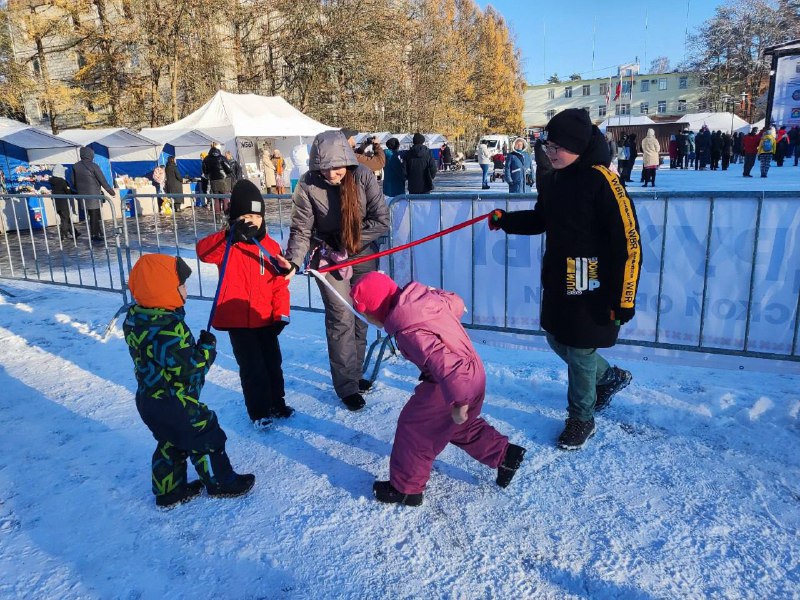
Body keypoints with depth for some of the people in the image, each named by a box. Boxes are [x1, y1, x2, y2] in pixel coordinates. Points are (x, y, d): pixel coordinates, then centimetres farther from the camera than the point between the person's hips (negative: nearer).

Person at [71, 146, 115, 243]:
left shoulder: (75, 166, 6)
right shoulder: (93, 166, -10)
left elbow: (73, 181, 12)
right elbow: (102, 180, -9)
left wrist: (78, 191, 25)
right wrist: (111, 191, -1)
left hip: (82, 195, 5)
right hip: (93, 195, -5)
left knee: (90, 215, 11)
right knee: (95, 215, 1)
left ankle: (93, 234, 12)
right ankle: (96, 235, 2)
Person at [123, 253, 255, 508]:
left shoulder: (133, 317, 0)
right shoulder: (169, 328, -31)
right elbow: (189, 368, -28)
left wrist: (195, 345, 6)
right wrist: (208, 348, -14)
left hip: (148, 398, 9)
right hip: (176, 403, -9)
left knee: (169, 445, 24)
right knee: (206, 439, 10)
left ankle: (168, 492, 36)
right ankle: (220, 482, 27)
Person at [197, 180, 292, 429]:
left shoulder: (271, 246, 2)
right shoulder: (227, 245, -8)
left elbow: (280, 282, 2)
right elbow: (203, 251, -31)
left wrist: (281, 314, -5)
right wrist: (229, 236, -46)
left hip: (266, 318, 4)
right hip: (237, 319, -4)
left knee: (273, 362, 18)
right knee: (252, 367, 4)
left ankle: (277, 403, 38)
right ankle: (259, 411, 22)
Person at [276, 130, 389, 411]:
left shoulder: (363, 176, -15)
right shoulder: (308, 185, -18)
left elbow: (381, 220, -13)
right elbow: (301, 230, -17)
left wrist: (348, 238, -17)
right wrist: (293, 261, -33)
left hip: (363, 255, 3)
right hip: (329, 258, -2)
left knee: (361, 316, 10)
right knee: (341, 318, -6)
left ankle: (355, 373, 28)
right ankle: (347, 386, 7)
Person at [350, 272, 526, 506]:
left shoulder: (409, 331, -30)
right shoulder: (422, 294, -5)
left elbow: (443, 362, -37)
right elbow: (456, 303, 13)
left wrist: (458, 401, -31)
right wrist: (438, 293, 31)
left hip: (456, 382, -10)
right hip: (472, 373, 10)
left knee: (413, 428, 4)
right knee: (462, 426, 30)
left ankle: (406, 489, 19)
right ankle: (505, 455, 38)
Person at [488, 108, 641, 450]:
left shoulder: (601, 182, -19)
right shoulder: (556, 179, 6)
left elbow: (628, 243, -19)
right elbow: (541, 220, 21)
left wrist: (623, 300, -19)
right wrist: (505, 220, 4)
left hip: (590, 288, -8)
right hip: (557, 281, 8)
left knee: (580, 353, 5)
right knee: (558, 341, 20)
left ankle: (581, 418, 29)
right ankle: (609, 377, 45)